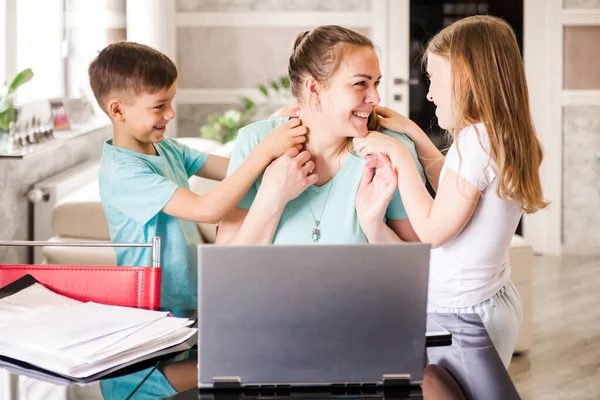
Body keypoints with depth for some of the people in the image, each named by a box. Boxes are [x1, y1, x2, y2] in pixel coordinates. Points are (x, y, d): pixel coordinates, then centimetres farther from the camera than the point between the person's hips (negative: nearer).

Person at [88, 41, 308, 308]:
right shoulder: (120, 172, -18)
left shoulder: (168, 149, 9)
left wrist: (277, 128, -9)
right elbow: (207, 209, -25)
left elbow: (235, 169, 8)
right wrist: (266, 150, -26)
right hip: (156, 313, -8)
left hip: (192, 299, 8)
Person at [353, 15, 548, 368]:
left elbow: (433, 230, -20)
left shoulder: (476, 138, -22)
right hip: (496, 299, 9)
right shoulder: (506, 137, 5)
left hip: (464, 312, -9)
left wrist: (398, 155, -13)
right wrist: (412, 132, 17)